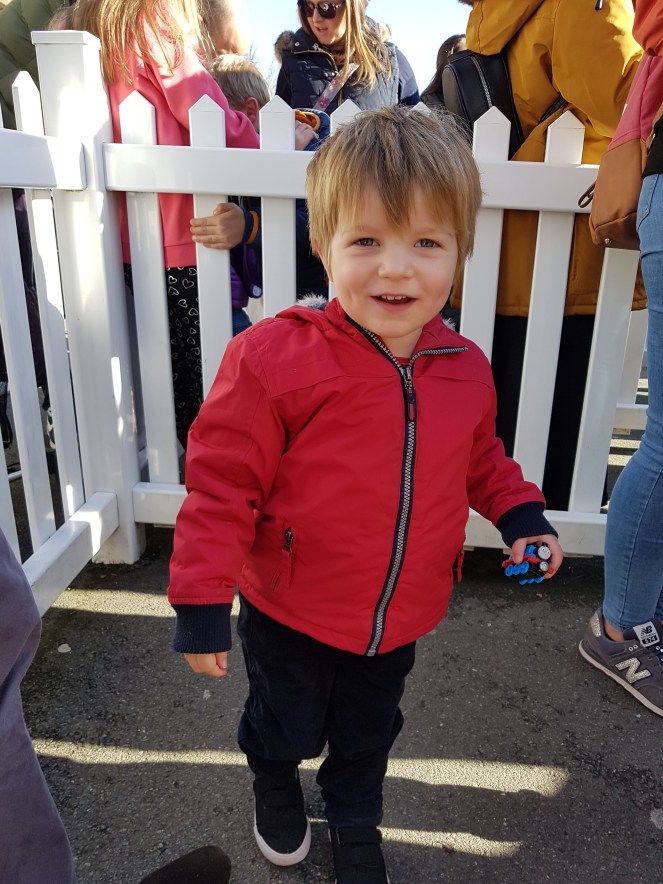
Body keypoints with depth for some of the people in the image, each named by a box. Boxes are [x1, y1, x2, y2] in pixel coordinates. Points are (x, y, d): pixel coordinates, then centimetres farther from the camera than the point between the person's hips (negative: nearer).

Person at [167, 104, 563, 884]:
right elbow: (222, 482, -20)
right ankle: (275, 785, 60)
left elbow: (479, 460, 12)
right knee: (288, 729, 23)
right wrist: (202, 599, -18)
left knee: (368, 737, 26)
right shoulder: (275, 357, -25)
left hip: (400, 619, 4)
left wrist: (520, 513, -2)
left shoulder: (465, 369, -7)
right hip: (290, 614, -3)